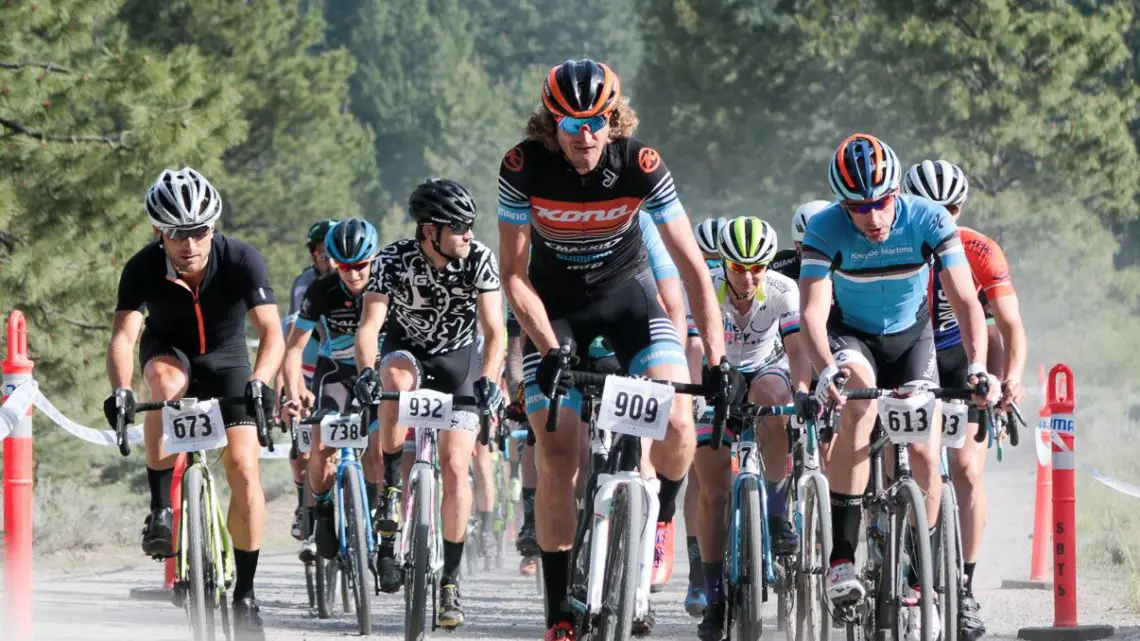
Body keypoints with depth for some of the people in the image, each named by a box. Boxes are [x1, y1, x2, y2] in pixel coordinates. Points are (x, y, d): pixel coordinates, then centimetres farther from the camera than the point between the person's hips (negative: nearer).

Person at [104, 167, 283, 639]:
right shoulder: (143, 269, -27)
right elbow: (124, 334, -35)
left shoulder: (240, 260, -29)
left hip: (226, 359, 0)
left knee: (243, 464, -16)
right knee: (165, 378, -37)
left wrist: (259, 382, -54)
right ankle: (161, 510, -28)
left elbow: (272, 332, -36)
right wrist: (120, 390, -53)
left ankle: (244, 594, -4)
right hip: (169, 350, 0)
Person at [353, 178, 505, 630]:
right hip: (407, 353, -1)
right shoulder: (395, 261, -22)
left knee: (454, 465, -12)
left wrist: (488, 379, -40)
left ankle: (449, 582, -4)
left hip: (458, 363, 1)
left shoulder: (479, 260, -20)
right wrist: (366, 372, -49)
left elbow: (495, 330, -23)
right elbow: (369, 325, -30)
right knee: (396, 376, -38)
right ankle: (390, 497, -25)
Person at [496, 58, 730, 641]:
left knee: (677, 423, -23)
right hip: (555, 310, 0)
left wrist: (716, 356, -26)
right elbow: (514, 275, -16)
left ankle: (662, 516, 9)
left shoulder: (640, 165, -22)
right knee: (557, 460, -9)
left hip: (628, 297, 0)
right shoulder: (524, 167, -22)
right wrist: (551, 351, -28)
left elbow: (691, 264, -18)